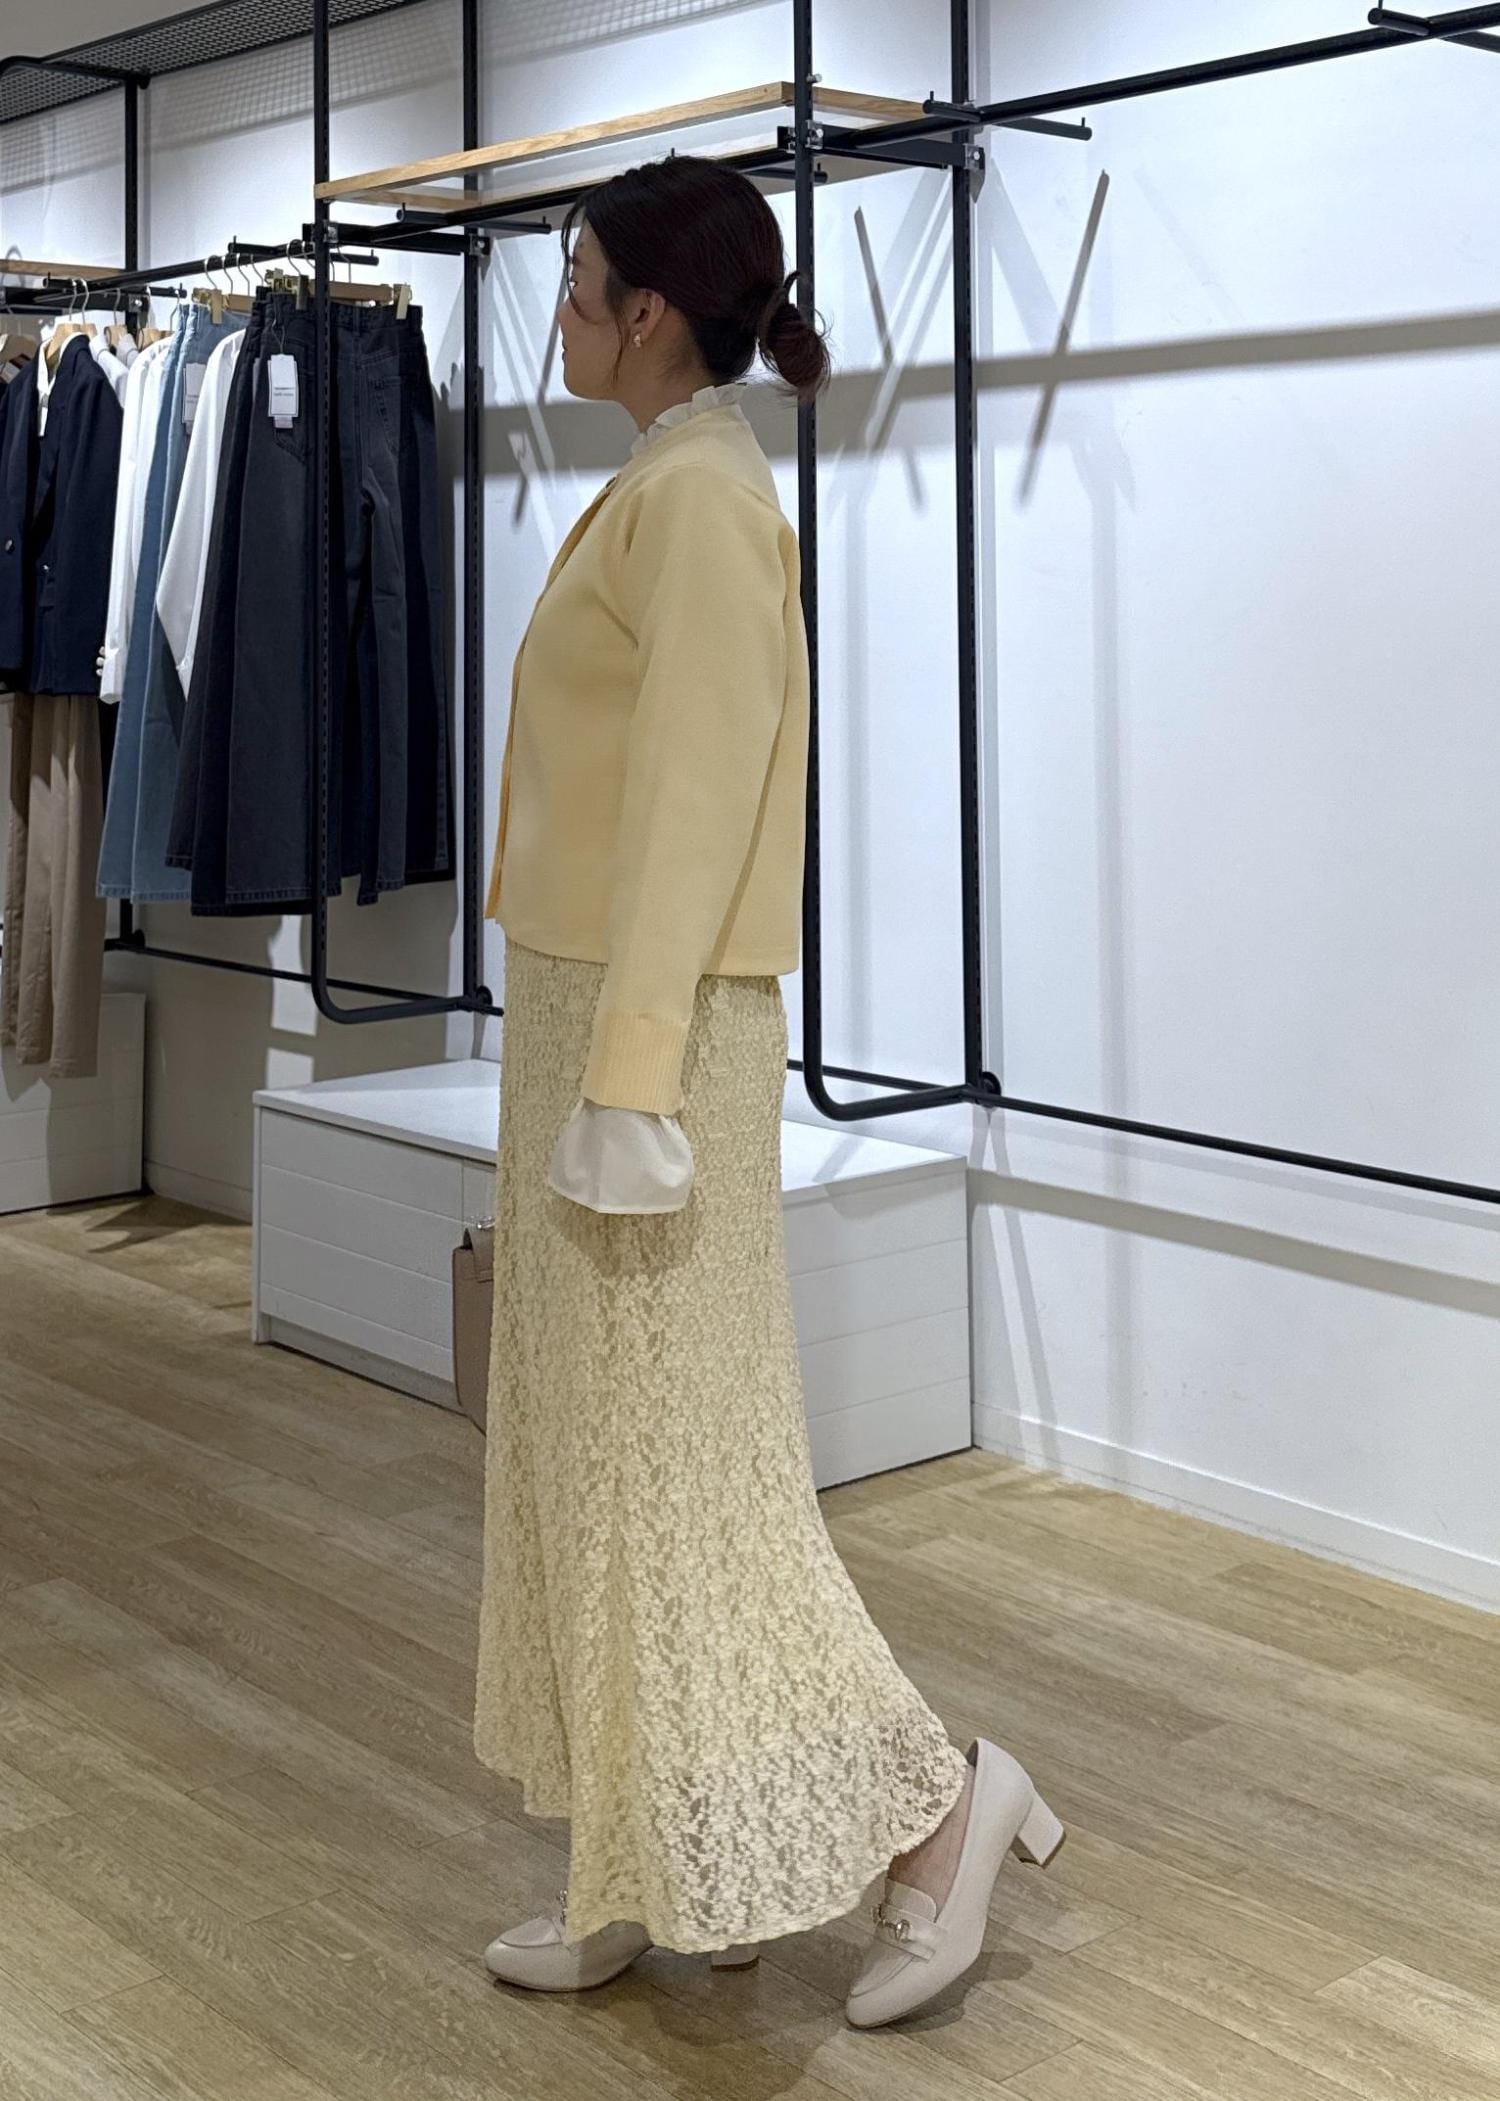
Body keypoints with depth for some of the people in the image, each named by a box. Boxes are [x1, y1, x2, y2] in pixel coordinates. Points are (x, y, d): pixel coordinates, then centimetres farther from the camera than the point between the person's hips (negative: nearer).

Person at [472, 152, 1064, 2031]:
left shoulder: (701, 497, -15)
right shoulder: (659, 490, 15)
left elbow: (694, 806, -21)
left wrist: (626, 1080, -23)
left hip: (654, 1026, -10)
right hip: (587, 1006, 10)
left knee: (669, 1455, -2)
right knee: (607, 1447, 13)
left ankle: (932, 1797, 10)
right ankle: (659, 1874, 23)